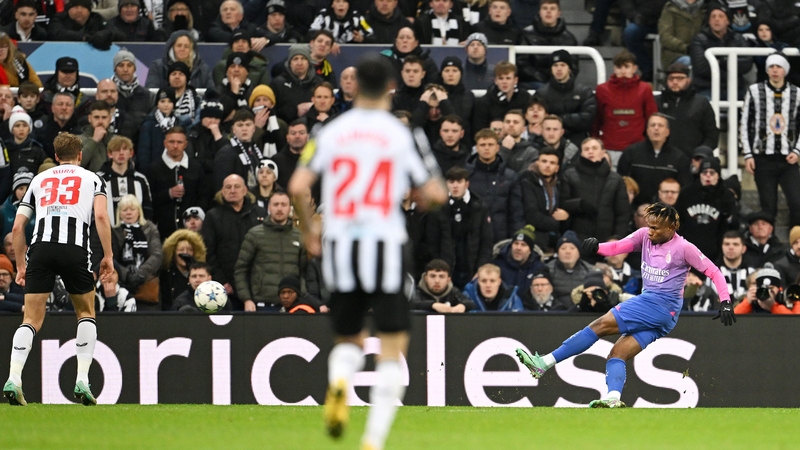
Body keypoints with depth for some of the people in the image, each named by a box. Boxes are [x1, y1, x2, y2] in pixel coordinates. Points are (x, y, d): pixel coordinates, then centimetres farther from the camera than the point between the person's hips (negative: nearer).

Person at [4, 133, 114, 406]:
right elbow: (101, 216, 1)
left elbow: (18, 226, 19)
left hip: (41, 248, 1)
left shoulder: (39, 179, 25)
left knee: (32, 319, 3)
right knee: (86, 314, 17)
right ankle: (82, 381, 5)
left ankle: (14, 379, -15)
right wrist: (108, 256, 3)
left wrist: (20, 265, 26)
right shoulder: (92, 179, 19)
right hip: (75, 248, -1)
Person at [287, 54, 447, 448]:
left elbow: (298, 186, -5)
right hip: (384, 245, -2)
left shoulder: (331, 132, 2)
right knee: (392, 347, 3)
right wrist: (419, 195, 19)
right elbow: (434, 194, -4)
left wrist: (308, 230, 11)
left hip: (339, 243, 2)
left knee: (347, 339, 19)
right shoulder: (401, 135, -2)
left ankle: (338, 381, -15)